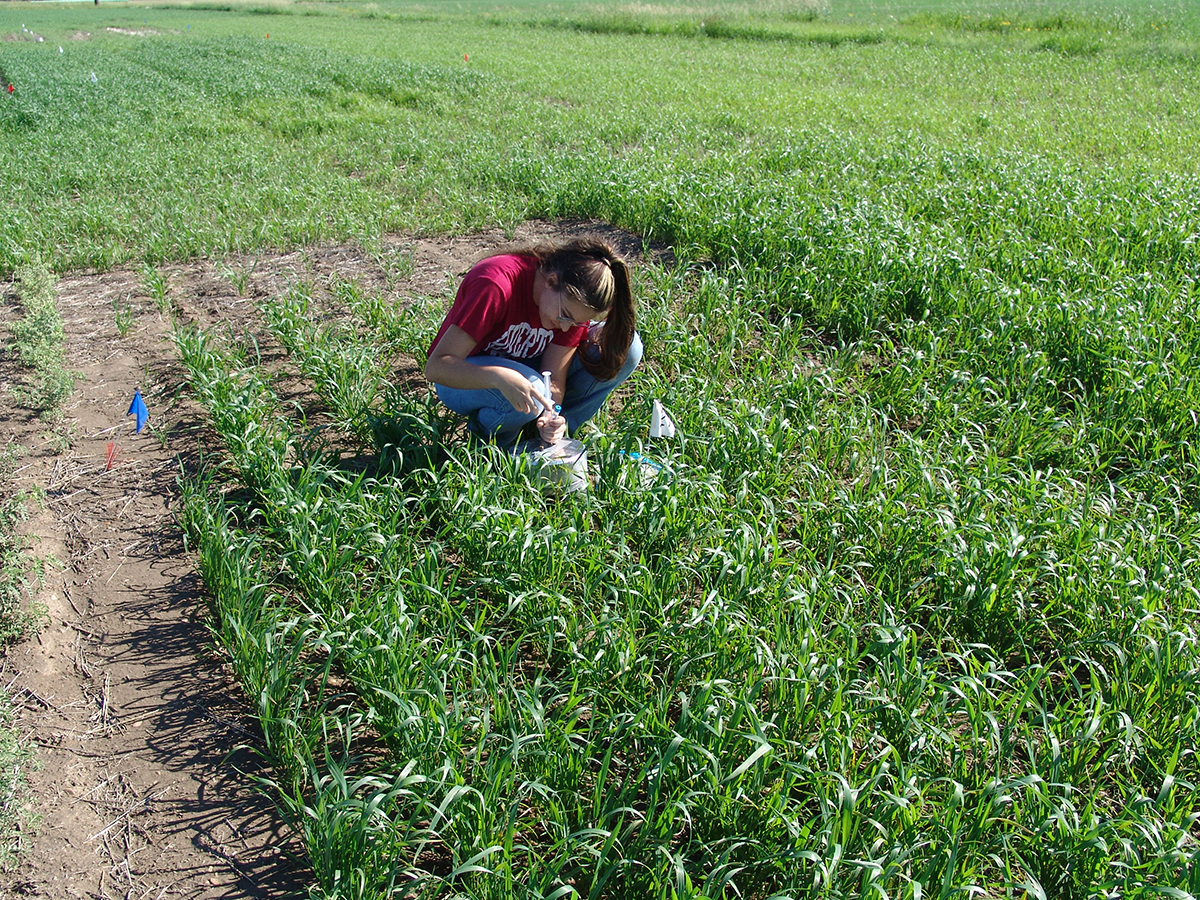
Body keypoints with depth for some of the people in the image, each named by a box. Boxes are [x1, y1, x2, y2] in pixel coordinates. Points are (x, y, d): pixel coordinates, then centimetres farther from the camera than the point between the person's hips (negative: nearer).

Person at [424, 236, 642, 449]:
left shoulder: (575, 304, -18)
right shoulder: (496, 284, -34)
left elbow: (554, 378, -16)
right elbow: (436, 366, -36)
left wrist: (549, 418, -37)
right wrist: (502, 378, -51)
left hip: (524, 367, 5)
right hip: (466, 377, -5)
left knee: (626, 347, -16)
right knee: (532, 389, -40)